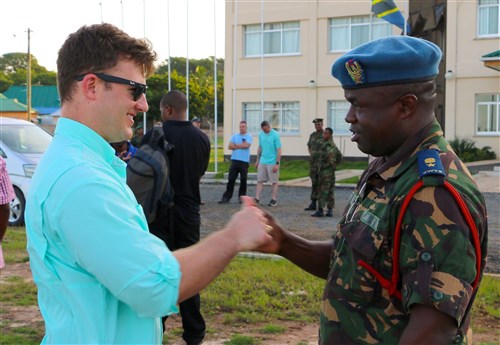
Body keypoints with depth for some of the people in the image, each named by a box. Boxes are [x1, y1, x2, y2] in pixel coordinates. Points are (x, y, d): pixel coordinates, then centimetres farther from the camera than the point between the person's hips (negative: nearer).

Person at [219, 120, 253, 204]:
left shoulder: (249, 137, 3)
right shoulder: (234, 136, 12)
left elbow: (246, 145, -14)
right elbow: (230, 146, 1)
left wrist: (236, 145, -4)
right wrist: (241, 146, -6)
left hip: (244, 161, -2)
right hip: (234, 160, 2)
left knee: (243, 180, 4)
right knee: (231, 179, 0)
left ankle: (242, 197, 15)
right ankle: (226, 197, 1)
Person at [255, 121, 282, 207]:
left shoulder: (275, 135, -12)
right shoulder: (261, 134, 6)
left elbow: (279, 150, -12)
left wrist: (277, 164, -16)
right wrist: (257, 160, 14)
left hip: (272, 163, -5)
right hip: (262, 162, 5)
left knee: (274, 182, 4)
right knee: (260, 181, 3)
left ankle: (274, 200, 10)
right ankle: (257, 199, 4)